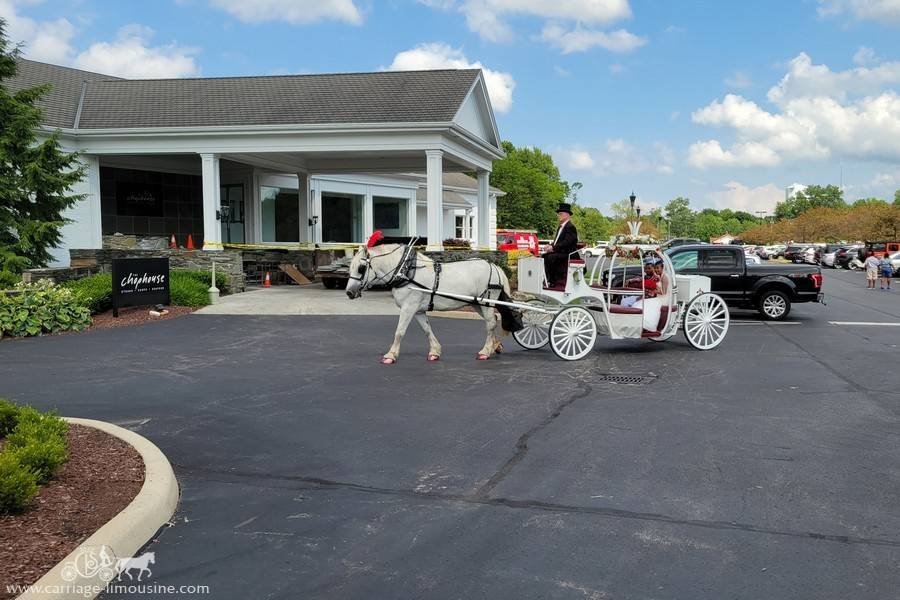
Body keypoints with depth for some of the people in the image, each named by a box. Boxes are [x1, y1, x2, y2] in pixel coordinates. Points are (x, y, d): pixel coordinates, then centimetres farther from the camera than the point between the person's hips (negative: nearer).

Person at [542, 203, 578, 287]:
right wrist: (551, 246, -1)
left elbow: (566, 242, -22)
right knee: (544, 256, -7)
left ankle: (553, 281, -19)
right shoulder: (560, 226, 18)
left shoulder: (570, 227, -13)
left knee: (550, 257, -29)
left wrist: (553, 247, -23)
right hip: (559, 251, 10)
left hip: (567, 253, -10)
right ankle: (547, 278, -6)